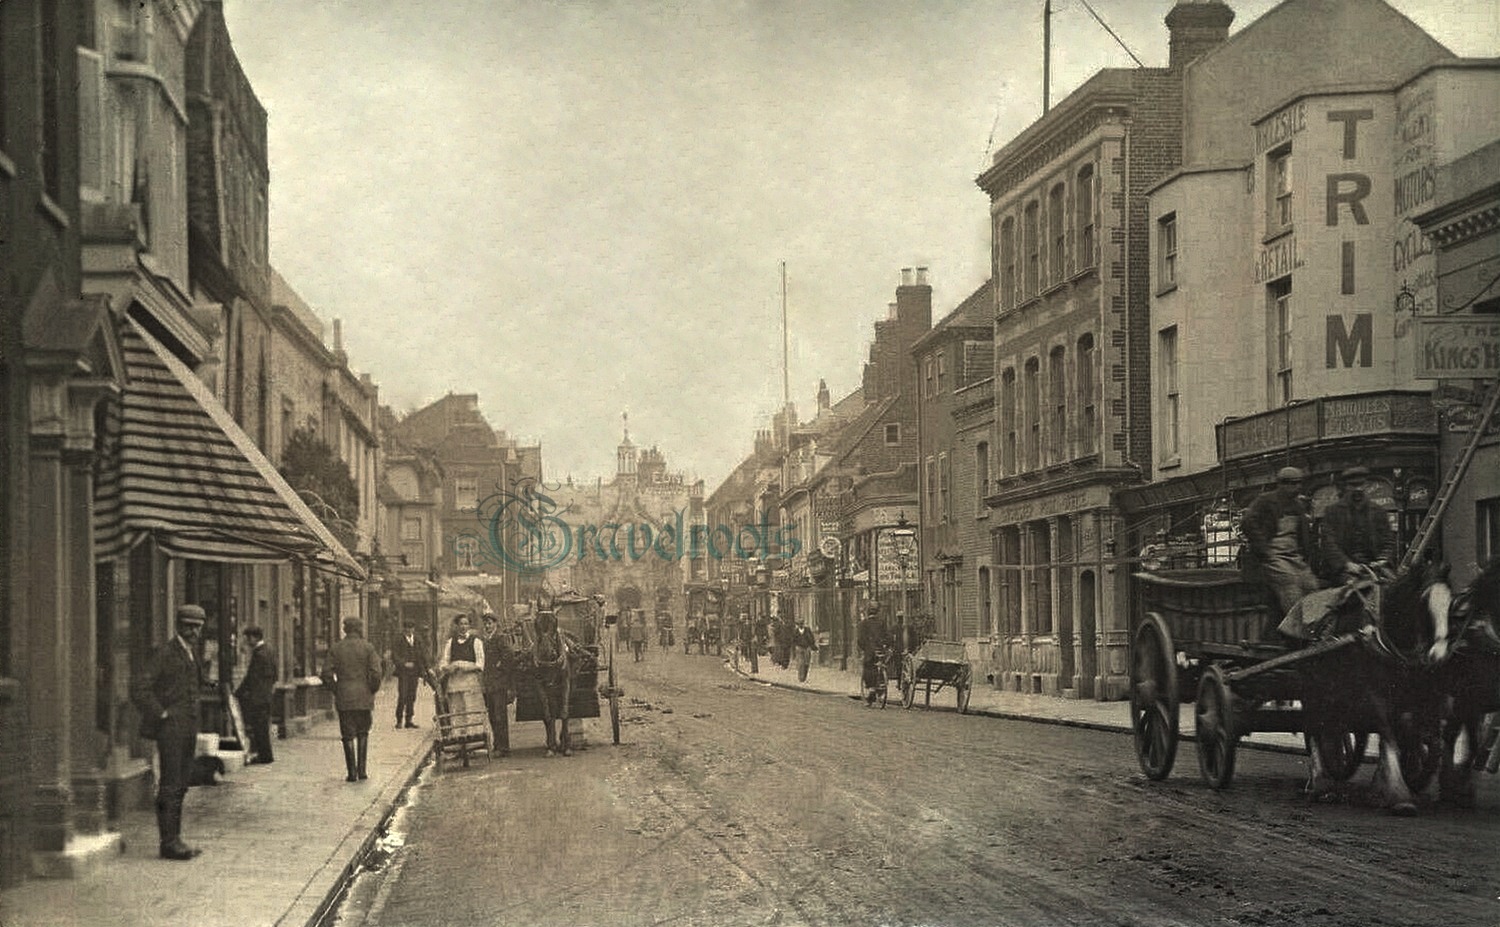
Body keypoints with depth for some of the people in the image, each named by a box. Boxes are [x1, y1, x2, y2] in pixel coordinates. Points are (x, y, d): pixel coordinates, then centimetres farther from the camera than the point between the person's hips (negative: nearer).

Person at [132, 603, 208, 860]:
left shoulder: (192, 654, 15)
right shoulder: (165, 654, -11)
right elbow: (140, 691, -17)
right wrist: (162, 715, -15)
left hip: (188, 730, 8)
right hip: (170, 731, -8)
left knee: (180, 787, 10)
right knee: (170, 787, -8)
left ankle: (174, 840, 13)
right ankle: (168, 842, -7)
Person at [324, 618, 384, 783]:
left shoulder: (335, 649, 0)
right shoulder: (368, 647, -4)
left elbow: (327, 674, -3)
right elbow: (376, 673, -9)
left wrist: (336, 690, 9)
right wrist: (373, 690, 5)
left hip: (344, 699, 0)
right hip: (364, 697, 0)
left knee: (348, 735, 5)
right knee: (363, 733, 14)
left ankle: (352, 772, 2)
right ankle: (361, 769, 8)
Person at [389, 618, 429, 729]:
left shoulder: (417, 641, 14)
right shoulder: (398, 641, 0)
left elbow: (423, 656, 15)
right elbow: (394, 656, -6)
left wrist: (424, 670, 7)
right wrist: (404, 664, -19)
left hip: (414, 673, 4)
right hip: (403, 673, -4)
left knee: (412, 697, 4)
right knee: (402, 697, -9)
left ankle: (408, 720, 10)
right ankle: (399, 721, -3)